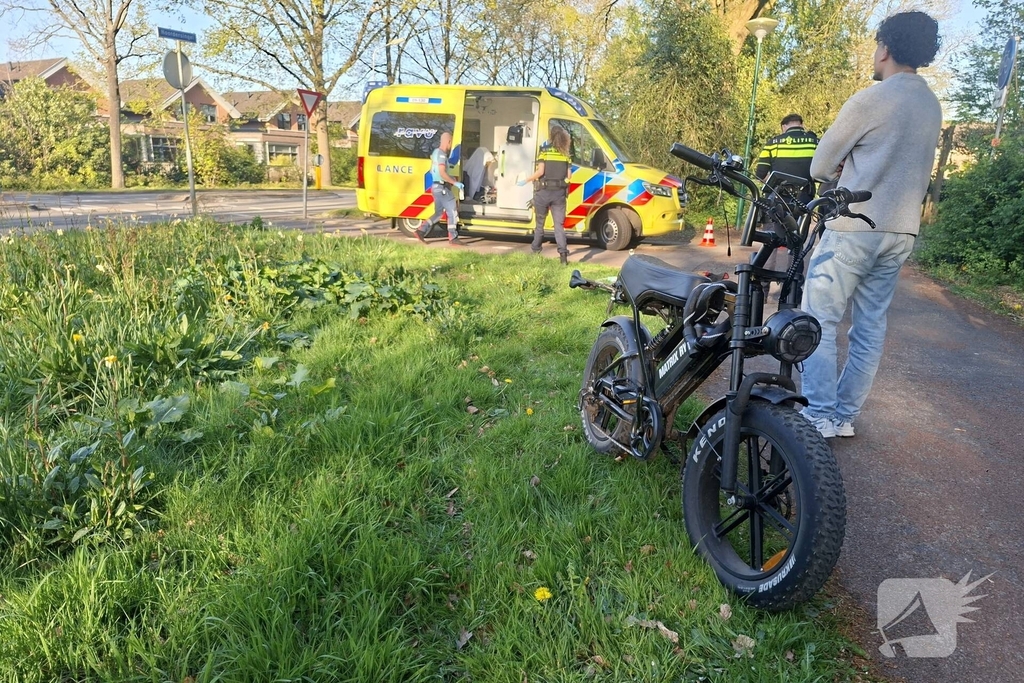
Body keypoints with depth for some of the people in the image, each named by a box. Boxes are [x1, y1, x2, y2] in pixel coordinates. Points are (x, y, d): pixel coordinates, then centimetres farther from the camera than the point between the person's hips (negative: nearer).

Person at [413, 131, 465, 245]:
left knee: (438, 213, 15)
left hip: (436, 187, 10)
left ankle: (421, 231, 10)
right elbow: (442, 173, -24)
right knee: (452, 212, -4)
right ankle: (453, 238, -1)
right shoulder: (442, 154, -16)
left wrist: (451, 179, 23)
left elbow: (432, 171, 23)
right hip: (442, 188, -10)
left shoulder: (436, 152, 15)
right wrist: (455, 183, -19)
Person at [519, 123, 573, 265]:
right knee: (559, 224, 3)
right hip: (559, 193, 2)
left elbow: (540, 171, -13)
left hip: (544, 191, -2)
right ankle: (563, 253, -10)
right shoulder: (565, 153, 6)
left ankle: (536, 249, 26)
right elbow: (569, 175, 3)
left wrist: (526, 181, -3)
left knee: (540, 222, 15)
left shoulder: (544, 150, -4)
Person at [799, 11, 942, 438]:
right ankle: (846, 415, 16)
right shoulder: (932, 106, 13)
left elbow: (820, 167, -6)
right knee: (871, 326, 9)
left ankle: (820, 416, -2)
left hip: (853, 230, -8)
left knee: (819, 320, -2)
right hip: (901, 232, 8)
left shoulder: (868, 101, -12)